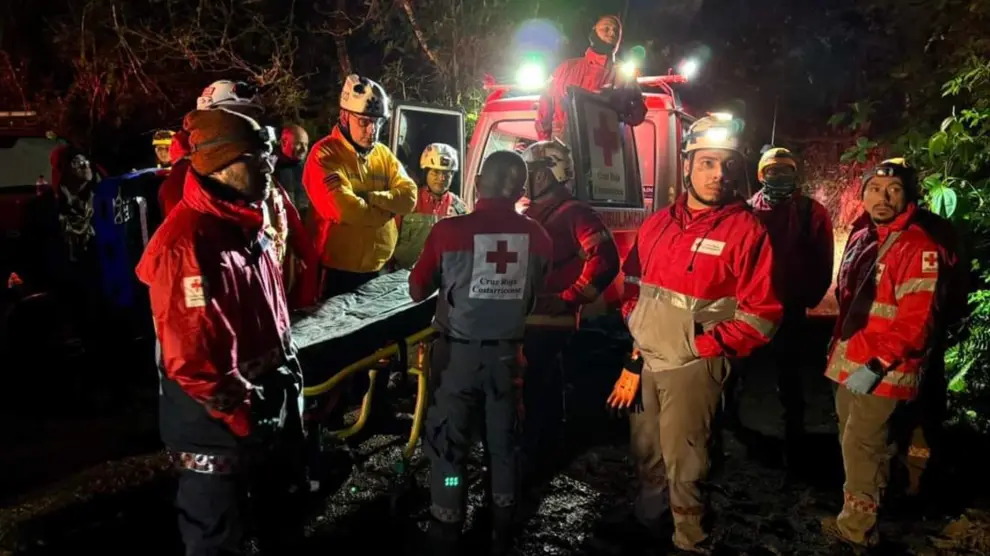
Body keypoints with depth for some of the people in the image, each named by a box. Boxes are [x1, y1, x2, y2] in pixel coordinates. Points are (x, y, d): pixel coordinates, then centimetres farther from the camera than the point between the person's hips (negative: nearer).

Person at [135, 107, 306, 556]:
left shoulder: (248, 225, 5)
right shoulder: (187, 244, -26)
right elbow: (192, 360, -28)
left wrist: (290, 380, 13)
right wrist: (243, 416, -19)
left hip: (273, 405, 9)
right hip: (217, 423, -9)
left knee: (279, 507, 28)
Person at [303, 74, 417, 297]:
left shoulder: (383, 153, 9)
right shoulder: (325, 154, -11)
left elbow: (409, 197, -4)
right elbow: (346, 210, -24)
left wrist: (368, 196, -19)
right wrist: (389, 207, -9)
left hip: (378, 268, 6)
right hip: (337, 270, -6)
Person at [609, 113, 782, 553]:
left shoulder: (746, 229, -12)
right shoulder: (658, 223, 5)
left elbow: (761, 314, -13)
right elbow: (633, 279, 18)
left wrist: (704, 345, -15)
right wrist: (634, 325, 8)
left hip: (691, 366, -6)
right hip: (644, 359, 6)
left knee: (683, 466, 6)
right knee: (646, 453, 23)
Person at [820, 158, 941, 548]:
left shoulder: (918, 248, -16)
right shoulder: (860, 240, 9)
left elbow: (915, 320, -21)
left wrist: (876, 366, -23)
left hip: (882, 371, -8)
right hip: (850, 364, 8)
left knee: (860, 445, 0)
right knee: (856, 442, 19)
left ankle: (856, 526, 17)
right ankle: (863, 512, 37)